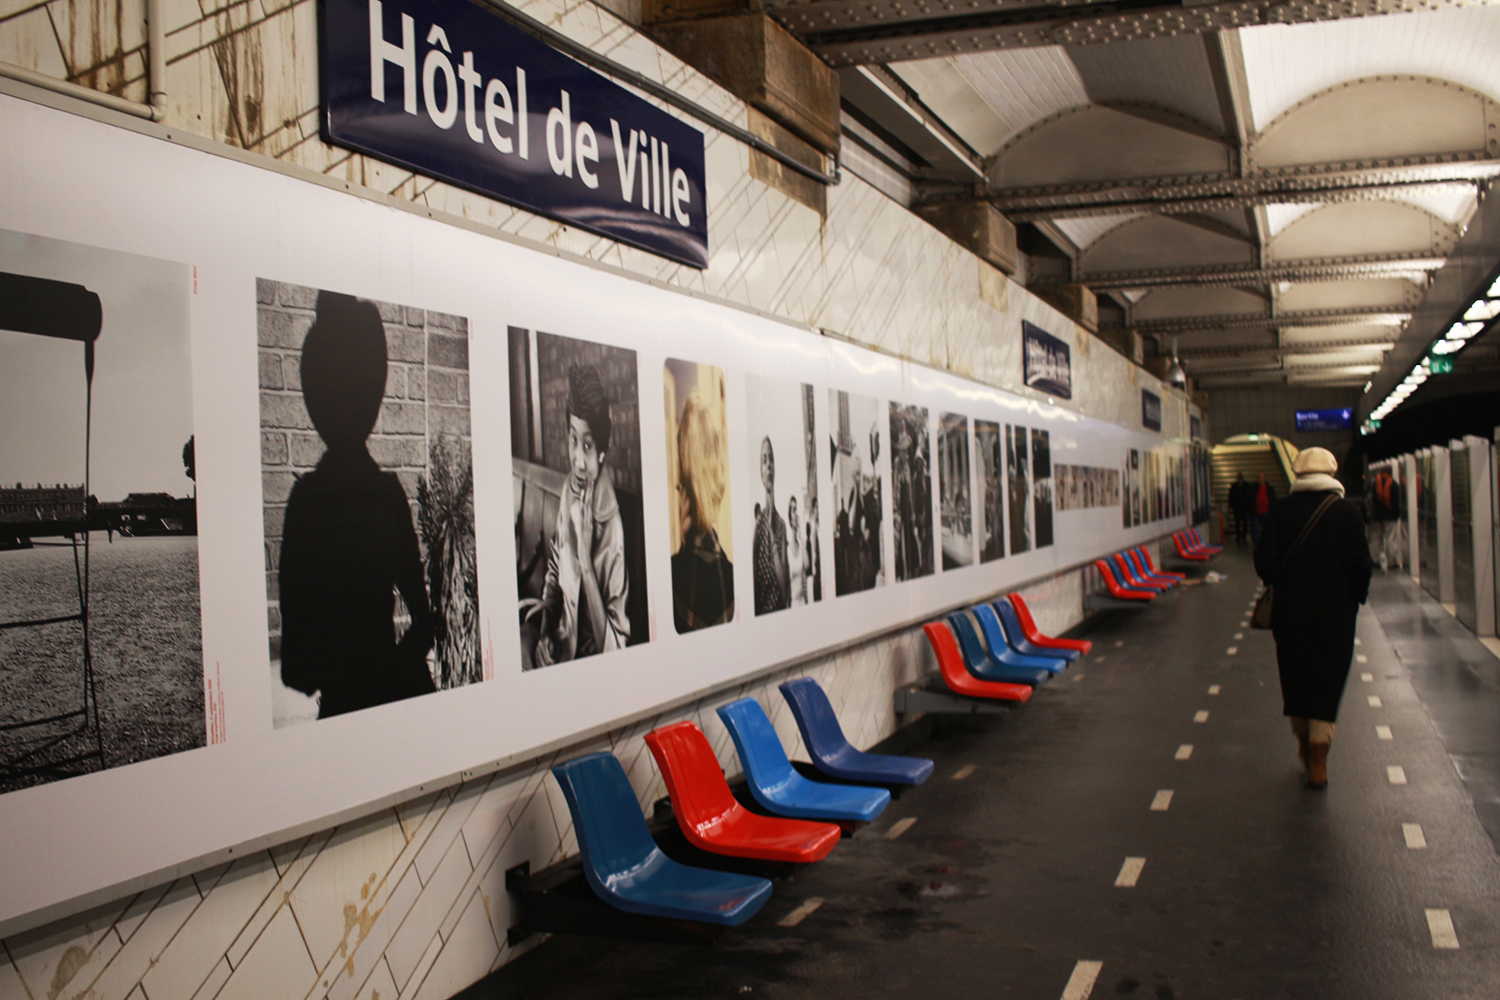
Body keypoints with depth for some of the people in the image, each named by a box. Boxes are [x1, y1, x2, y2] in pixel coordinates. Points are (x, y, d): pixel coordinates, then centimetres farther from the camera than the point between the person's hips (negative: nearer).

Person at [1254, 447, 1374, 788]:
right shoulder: (1347, 511, -7)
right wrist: (1358, 595, 7)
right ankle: (1318, 760, 2)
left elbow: (1264, 562, -7)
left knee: (1295, 674, 16)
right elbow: (1362, 564, -9)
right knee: (1328, 677, 5)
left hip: (1290, 610, 1)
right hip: (1336, 611, -1)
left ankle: (1304, 742, 30)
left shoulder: (1281, 511, -4)